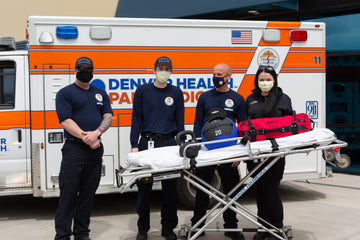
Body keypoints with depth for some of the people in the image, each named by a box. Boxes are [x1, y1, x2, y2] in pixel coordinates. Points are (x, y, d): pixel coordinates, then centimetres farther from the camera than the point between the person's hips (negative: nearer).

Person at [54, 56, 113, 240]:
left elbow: (108, 116, 7)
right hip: (74, 148, -5)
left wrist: (96, 133, -12)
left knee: (88, 192, 9)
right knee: (69, 192, -4)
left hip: (96, 149, 5)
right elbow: (65, 120, -8)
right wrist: (85, 137, -17)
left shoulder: (101, 94, 18)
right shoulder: (65, 93, 2)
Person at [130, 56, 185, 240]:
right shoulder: (143, 91, 5)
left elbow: (180, 121, 12)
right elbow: (136, 119, 4)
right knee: (144, 187, 2)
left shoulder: (176, 93, 10)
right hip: (147, 142, -1)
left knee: (170, 187, 3)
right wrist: (134, 145, -4)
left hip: (169, 142, 1)